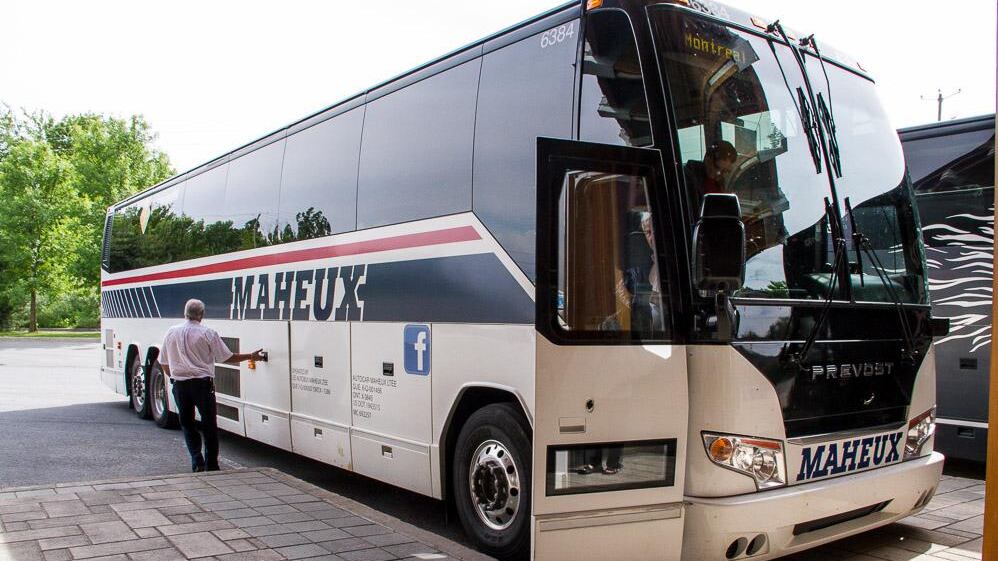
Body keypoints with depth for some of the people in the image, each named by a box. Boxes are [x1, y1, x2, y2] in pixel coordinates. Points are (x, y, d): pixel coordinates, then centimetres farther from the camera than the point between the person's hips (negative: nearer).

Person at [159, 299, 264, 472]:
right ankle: (211, 465, 7)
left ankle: (197, 462, 10)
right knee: (209, 424, 6)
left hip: (179, 385, 3)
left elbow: (164, 363, 11)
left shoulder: (171, 333, 4)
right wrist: (250, 356, 9)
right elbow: (227, 358, -3)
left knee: (187, 423, 14)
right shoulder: (208, 334, -8)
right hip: (202, 384, -3)